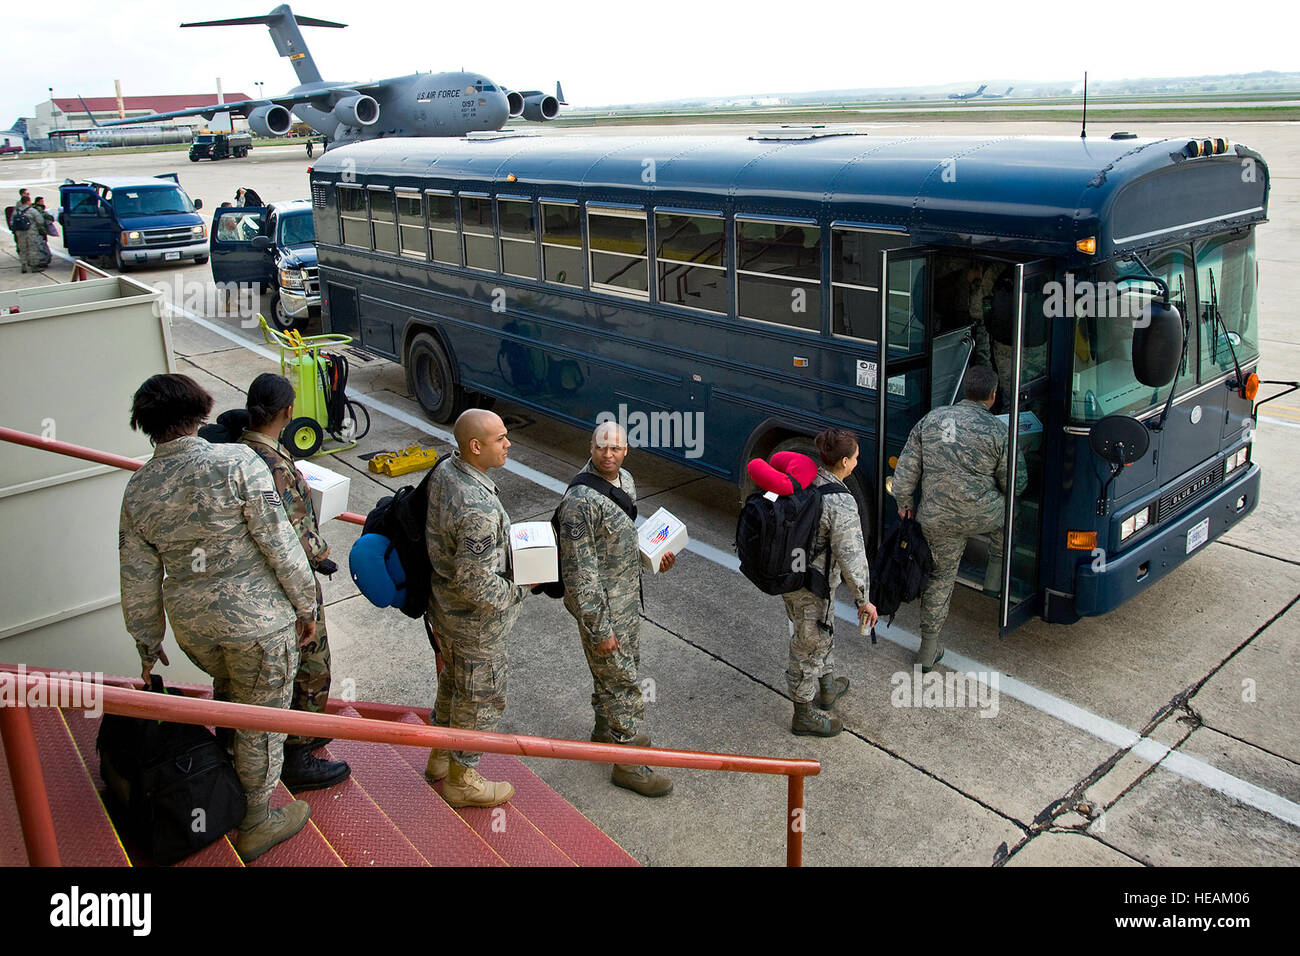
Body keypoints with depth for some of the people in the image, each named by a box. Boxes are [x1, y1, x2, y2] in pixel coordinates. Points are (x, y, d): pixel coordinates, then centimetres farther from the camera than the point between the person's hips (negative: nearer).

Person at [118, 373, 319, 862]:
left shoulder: (137, 490, 0)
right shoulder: (236, 461, -17)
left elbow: (138, 579, 7)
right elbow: (278, 541, -17)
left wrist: (148, 642, 18)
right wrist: (305, 603, -6)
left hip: (191, 623, 6)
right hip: (257, 619, -5)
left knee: (228, 690, 33)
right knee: (261, 716, 12)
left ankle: (223, 768, 54)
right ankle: (257, 823, 28)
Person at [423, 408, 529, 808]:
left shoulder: (444, 472, -6)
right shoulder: (479, 510, -37)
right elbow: (476, 584, -33)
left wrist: (502, 550, 12)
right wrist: (519, 589, -16)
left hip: (443, 607, 9)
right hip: (476, 624, -9)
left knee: (452, 681, 28)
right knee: (480, 699, 13)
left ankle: (440, 757, 49)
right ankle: (461, 780, 34)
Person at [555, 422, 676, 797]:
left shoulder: (625, 480, 2)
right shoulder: (581, 500, -27)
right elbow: (579, 572, -25)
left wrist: (652, 556, 4)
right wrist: (599, 629, -22)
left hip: (628, 594, 9)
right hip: (601, 604, -9)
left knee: (621, 667, 24)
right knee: (621, 680, 1)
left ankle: (607, 730, 45)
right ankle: (628, 763, 16)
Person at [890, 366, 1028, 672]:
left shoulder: (931, 420, 1)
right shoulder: (998, 430, -9)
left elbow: (907, 468, 4)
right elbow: (1015, 484, -2)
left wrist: (904, 502, 18)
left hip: (936, 520, 3)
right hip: (981, 516, -2)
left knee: (940, 577, 16)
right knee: (1006, 509, 32)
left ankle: (928, 647, 20)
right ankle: (995, 574, 38)